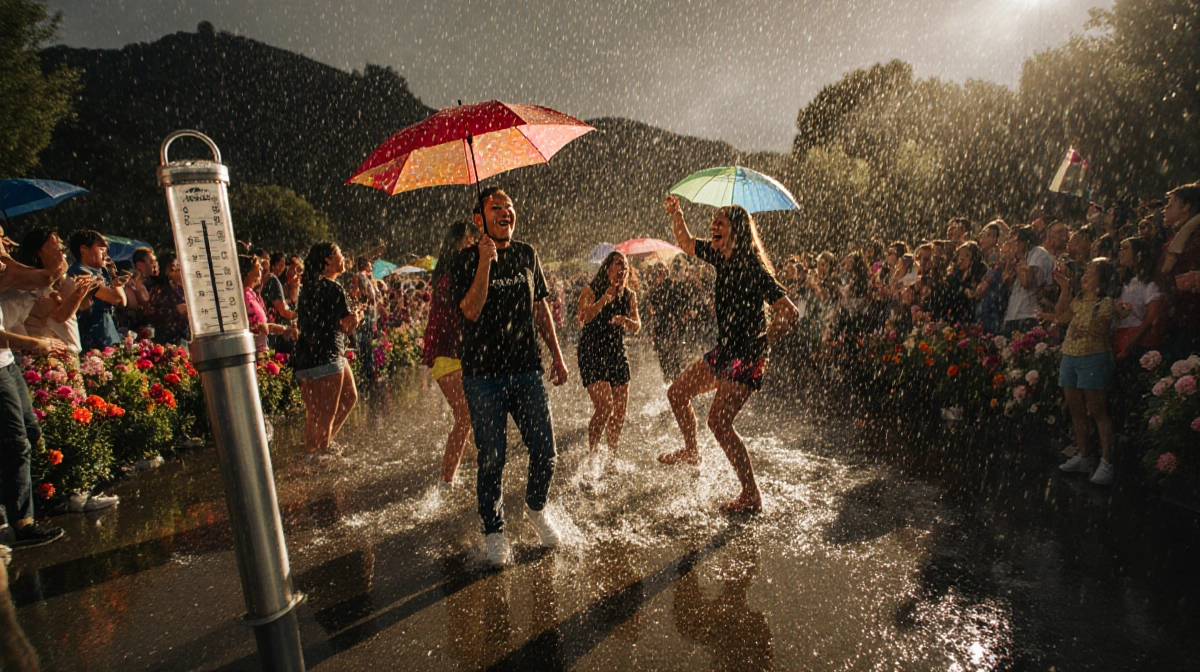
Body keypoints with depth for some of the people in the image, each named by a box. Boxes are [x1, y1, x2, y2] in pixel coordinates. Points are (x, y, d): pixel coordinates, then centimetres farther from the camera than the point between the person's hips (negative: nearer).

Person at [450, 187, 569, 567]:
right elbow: (471, 310, -16)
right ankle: (494, 532, 22)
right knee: (492, 458, 3)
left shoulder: (526, 254, 11)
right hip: (484, 375, -3)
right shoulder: (467, 261, -2)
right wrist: (485, 262, -22)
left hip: (527, 368, 4)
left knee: (544, 450, 3)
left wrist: (557, 355, 13)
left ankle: (536, 508, 32)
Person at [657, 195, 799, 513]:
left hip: (746, 357, -9)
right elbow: (685, 243, 23)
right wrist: (676, 213, 10)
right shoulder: (720, 257, 5)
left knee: (718, 421, -14)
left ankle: (751, 496, -2)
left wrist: (760, 343, -23)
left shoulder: (753, 269, -21)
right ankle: (691, 451, 38)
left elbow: (789, 313, -27)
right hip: (724, 352, 9)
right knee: (677, 393, 16)